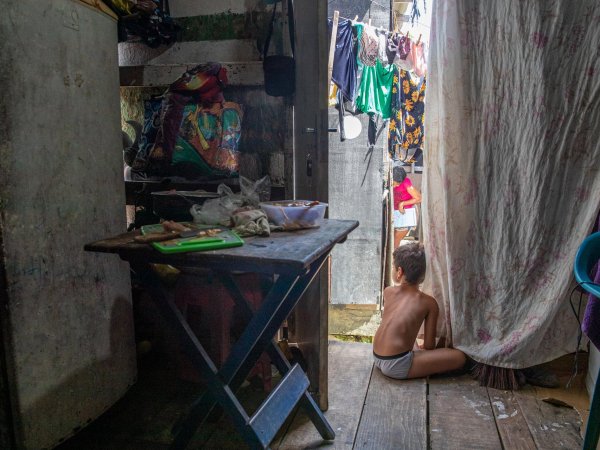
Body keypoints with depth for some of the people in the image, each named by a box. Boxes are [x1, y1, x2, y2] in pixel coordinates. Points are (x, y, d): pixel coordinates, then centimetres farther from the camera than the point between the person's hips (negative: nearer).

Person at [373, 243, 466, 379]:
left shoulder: (388, 292, 6)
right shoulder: (429, 303, -4)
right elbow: (429, 345, 2)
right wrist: (421, 349, 24)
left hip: (377, 357, 7)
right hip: (396, 366, -6)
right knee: (459, 357, -3)